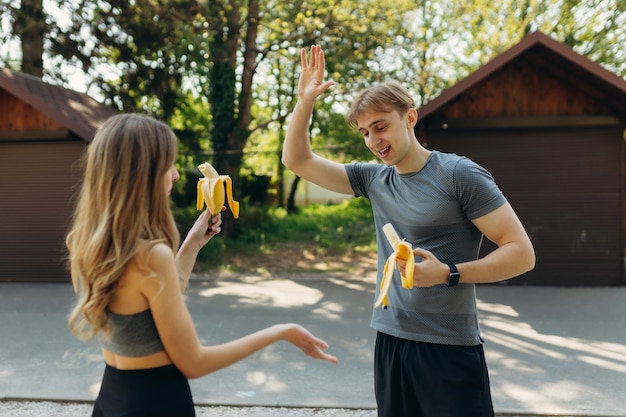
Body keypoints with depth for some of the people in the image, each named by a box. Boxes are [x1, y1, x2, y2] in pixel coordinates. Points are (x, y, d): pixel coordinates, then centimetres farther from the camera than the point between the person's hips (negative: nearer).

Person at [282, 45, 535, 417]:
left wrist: (448, 274, -22)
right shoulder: (373, 178, 6)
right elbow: (296, 160, 10)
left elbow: (522, 253, -12)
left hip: (450, 348, -5)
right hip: (390, 342, 6)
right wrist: (306, 100, -2)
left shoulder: (459, 174, -11)